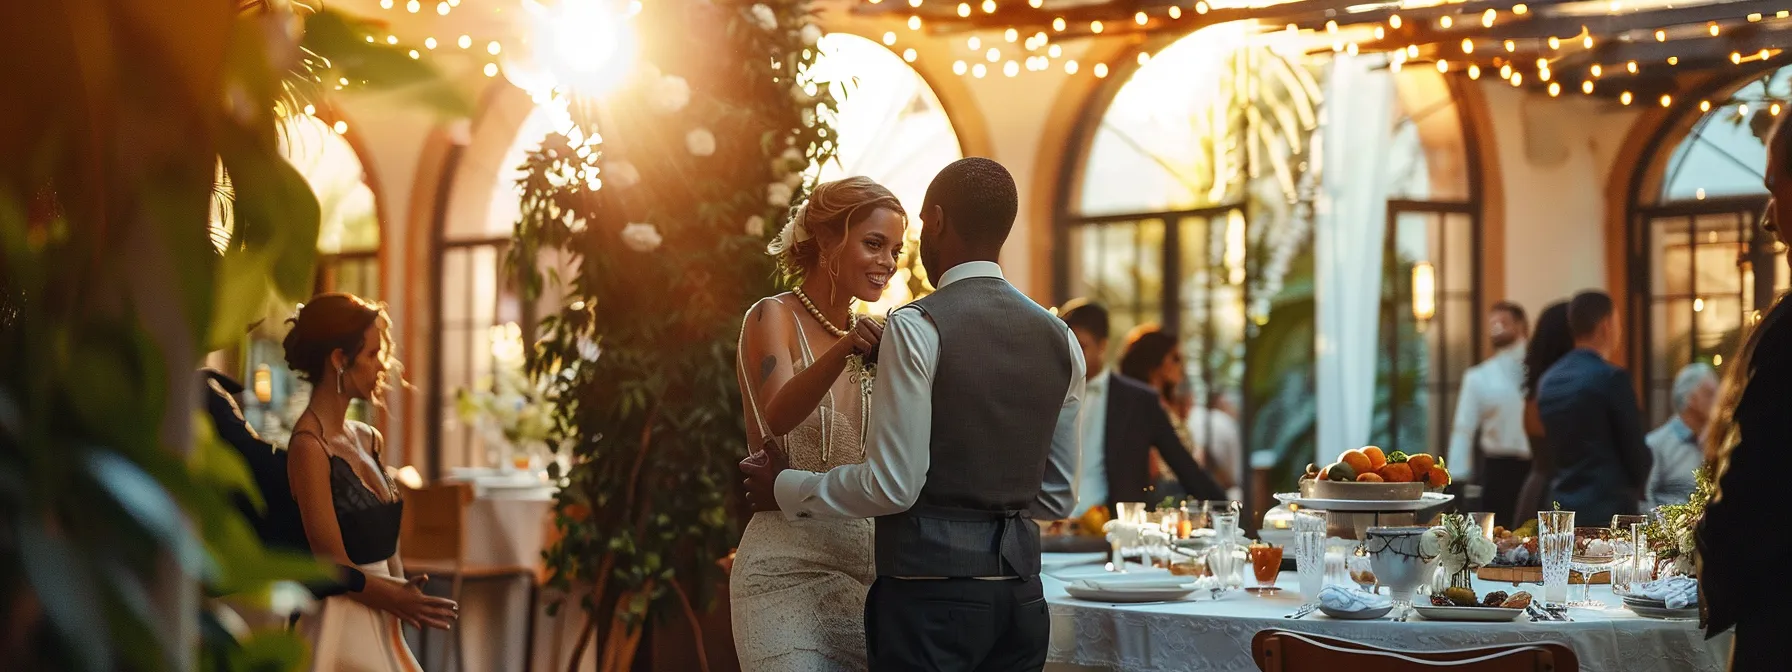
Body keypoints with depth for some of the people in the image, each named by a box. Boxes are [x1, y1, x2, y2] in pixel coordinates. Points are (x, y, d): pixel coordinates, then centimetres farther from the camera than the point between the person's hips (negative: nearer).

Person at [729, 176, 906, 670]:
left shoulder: (865, 333, 13)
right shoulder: (773, 318, -5)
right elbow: (778, 415, -26)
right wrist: (841, 353, -41)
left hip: (866, 570, 6)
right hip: (790, 569, -6)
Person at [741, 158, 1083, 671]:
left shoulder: (916, 328, -10)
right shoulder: (1059, 339, 9)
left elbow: (893, 484, -14)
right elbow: (1056, 499, 14)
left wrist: (785, 489, 1)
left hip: (930, 592, -7)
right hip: (1021, 594, 7)